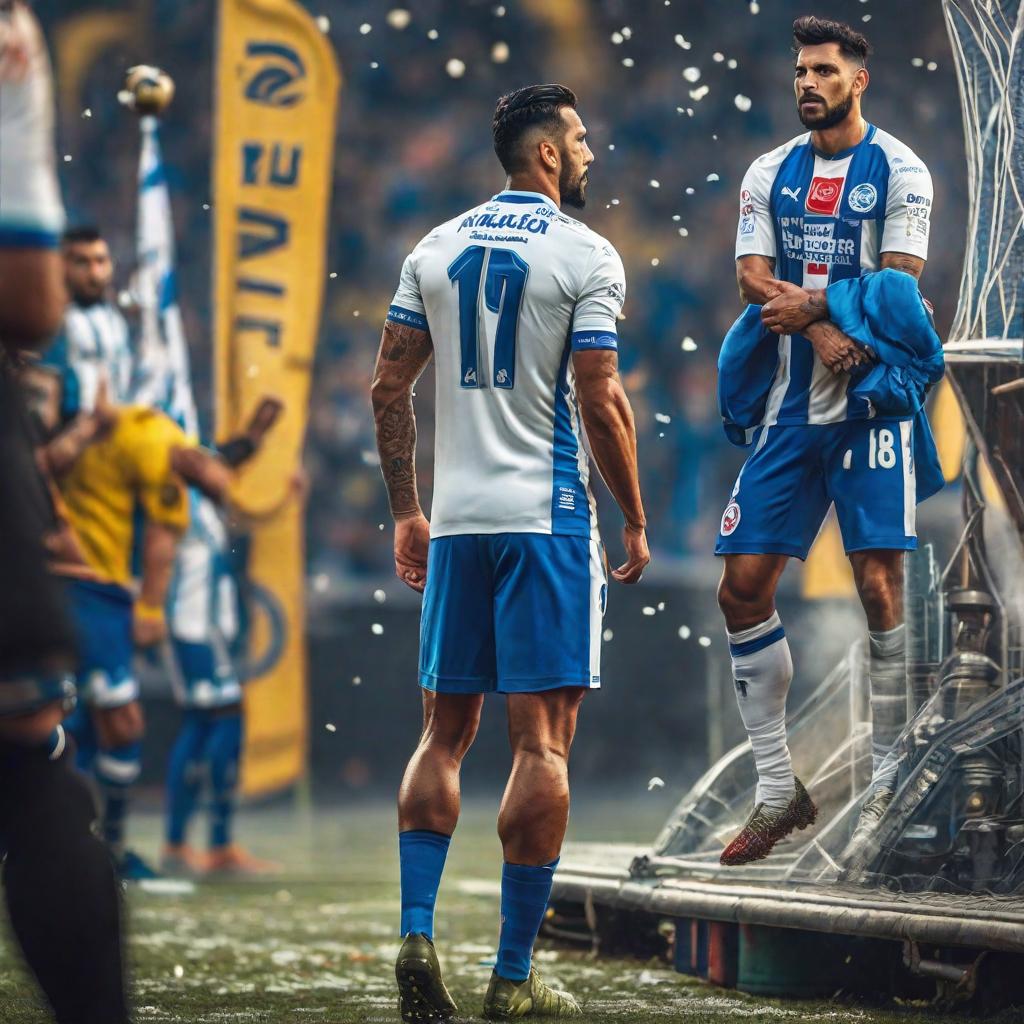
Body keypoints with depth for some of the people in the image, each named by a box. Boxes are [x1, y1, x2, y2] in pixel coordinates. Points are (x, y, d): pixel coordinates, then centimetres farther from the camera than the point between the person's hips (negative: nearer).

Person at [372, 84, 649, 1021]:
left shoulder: (436, 249, 10)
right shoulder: (585, 256, -6)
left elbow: (389, 388, 9)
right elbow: (601, 401, -11)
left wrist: (407, 512, 17)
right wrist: (636, 521, -1)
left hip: (455, 520, 5)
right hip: (547, 516, -5)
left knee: (445, 733, 13)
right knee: (543, 742, -2)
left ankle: (417, 936, -1)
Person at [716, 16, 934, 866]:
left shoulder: (898, 171, -2)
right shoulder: (771, 175, 11)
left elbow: (899, 287, -10)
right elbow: (756, 281, 0)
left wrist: (807, 302, -15)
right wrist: (824, 331, -15)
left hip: (868, 403, -5)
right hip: (791, 409, 5)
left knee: (880, 587, -9)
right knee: (743, 588, 0)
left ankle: (889, 788, -1)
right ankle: (779, 792, 9)